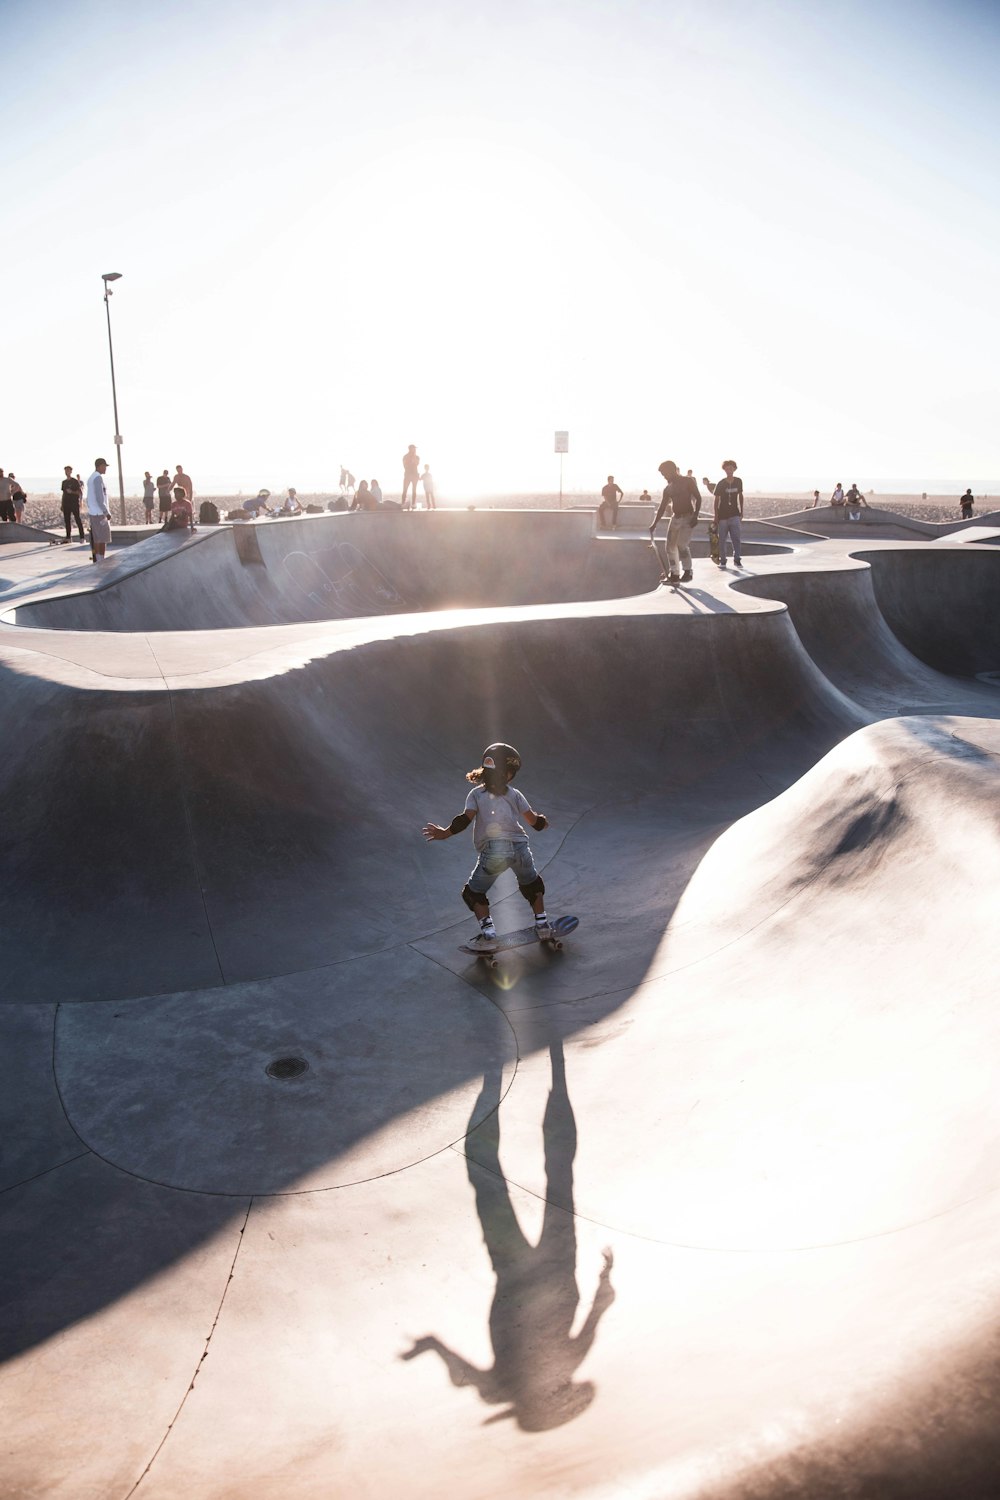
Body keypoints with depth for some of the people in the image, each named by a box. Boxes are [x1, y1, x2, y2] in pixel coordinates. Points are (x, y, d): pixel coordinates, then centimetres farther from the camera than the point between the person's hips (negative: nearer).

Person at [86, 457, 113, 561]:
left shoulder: (91, 478, 15)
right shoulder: (98, 478, -15)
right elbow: (99, 498, -21)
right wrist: (107, 513, -18)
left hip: (92, 513, 9)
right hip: (100, 513, -9)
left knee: (95, 539, 11)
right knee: (103, 539, -7)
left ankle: (95, 560, 14)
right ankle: (101, 562, -7)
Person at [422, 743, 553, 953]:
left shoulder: (476, 794, 10)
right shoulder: (515, 794, 15)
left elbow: (466, 819, -3)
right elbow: (532, 819, 15)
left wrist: (444, 833, 4)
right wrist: (542, 821, 36)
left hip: (492, 851, -2)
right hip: (520, 847, 2)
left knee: (474, 893, 16)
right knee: (532, 885, 31)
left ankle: (488, 936, 4)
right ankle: (542, 925, 30)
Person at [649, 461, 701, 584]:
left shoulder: (688, 481, -5)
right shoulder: (668, 488, 12)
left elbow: (698, 498, -9)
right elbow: (662, 507, 14)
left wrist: (695, 516, -18)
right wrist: (654, 524, 8)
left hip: (688, 517, -7)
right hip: (675, 518, 7)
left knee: (682, 544, -18)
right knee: (670, 546, 1)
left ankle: (688, 572, -3)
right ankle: (674, 574, 8)